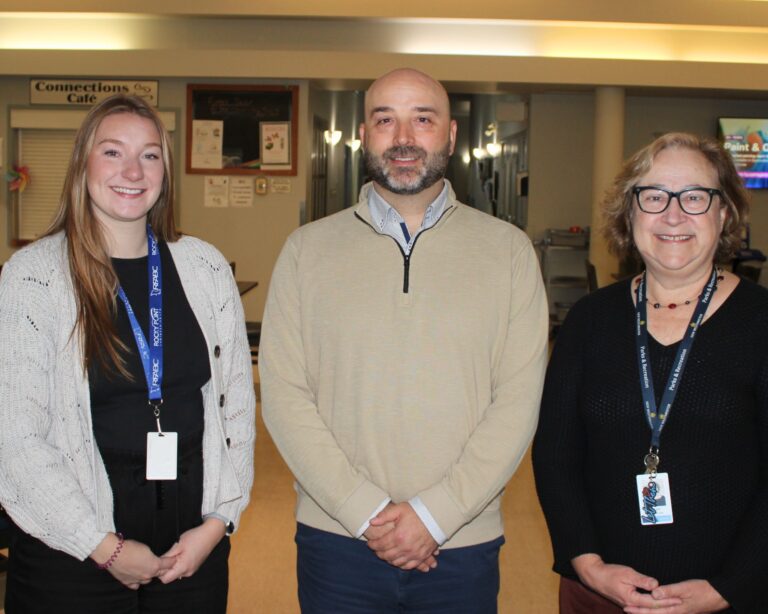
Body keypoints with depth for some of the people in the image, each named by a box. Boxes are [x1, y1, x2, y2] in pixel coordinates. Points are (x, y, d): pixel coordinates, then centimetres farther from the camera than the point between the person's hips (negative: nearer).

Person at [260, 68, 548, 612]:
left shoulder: (509, 250, 1)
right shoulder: (308, 250, 2)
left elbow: (519, 400, -5)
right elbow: (284, 396, -4)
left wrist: (435, 513, -12)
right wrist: (365, 511, -12)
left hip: (463, 545, 0)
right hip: (336, 539, 0)